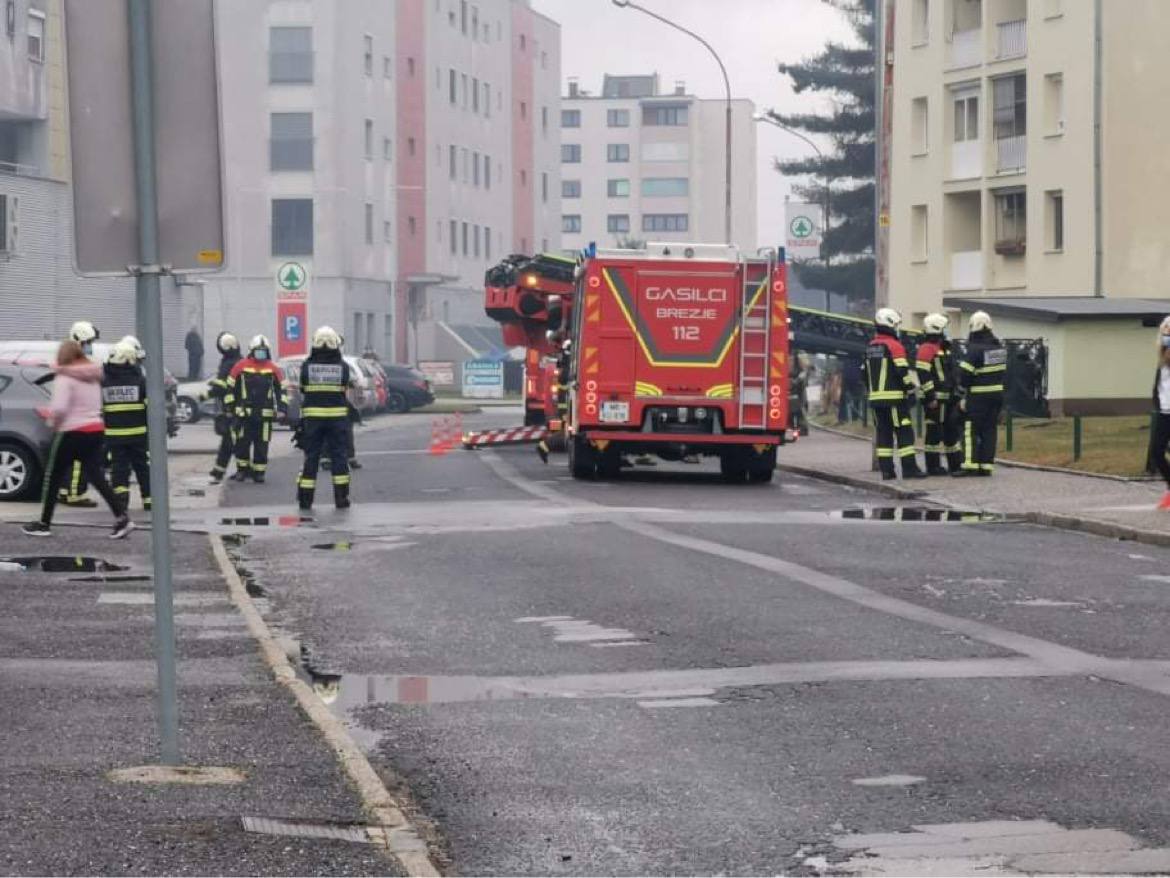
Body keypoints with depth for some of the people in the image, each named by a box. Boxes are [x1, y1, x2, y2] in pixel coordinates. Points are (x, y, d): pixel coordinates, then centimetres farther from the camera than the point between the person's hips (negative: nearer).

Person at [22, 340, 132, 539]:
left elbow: (59, 407, -24)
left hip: (73, 431, -7)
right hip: (96, 428, 7)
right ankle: (122, 518, -8)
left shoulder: (65, 378, -13)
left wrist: (53, 421, -2)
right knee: (96, 476, 6)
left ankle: (44, 524, 14)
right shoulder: (93, 376, 12)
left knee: (54, 478, 7)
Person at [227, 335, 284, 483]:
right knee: (242, 443, 2)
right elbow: (231, 388, 6)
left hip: (265, 414, 1)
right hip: (244, 413, -1)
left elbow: (281, 389, 11)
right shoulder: (241, 367, 1)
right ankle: (242, 470, 14)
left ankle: (259, 472, 9)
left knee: (262, 444, 2)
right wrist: (230, 408, 4)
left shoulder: (273, 369, 6)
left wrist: (281, 408, 3)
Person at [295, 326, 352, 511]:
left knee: (311, 457, 6)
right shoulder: (343, 366, -5)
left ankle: (305, 499, 5)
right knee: (339, 456, 7)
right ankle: (341, 498, 5)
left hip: (312, 417, 0)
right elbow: (346, 391, 0)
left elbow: (303, 391, 0)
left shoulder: (307, 366, -6)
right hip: (337, 416, 0)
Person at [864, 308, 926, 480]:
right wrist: (912, 388, -2)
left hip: (875, 397, 7)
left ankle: (886, 469, 6)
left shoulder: (870, 347, 14)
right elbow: (903, 371, -15)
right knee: (904, 432, -4)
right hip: (894, 397, -7)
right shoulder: (894, 346, -11)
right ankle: (909, 468, -8)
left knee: (883, 433, 8)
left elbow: (866, 373, 19)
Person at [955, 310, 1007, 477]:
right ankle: (987, 465, 10)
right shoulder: (1000, 347, 9)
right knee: (989, 429, 10)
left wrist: (962, 396, -9)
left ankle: (971, 465, -8)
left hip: (978, 396, -7)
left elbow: (965, 375, -15)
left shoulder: (975, 349, -15)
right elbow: (1003, 370, 14)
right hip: (997, 393, 7)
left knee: (971, 429, -2)